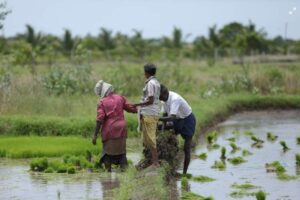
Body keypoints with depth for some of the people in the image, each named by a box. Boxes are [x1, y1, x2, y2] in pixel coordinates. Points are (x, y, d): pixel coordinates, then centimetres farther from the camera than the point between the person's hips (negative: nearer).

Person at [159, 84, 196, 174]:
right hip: (178, 120, 8)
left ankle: (184, 172, 0)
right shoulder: (165, 99, -8)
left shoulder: (175, 99, -34)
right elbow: (165, 114, 0)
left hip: (188, 120, -8)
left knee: (186, 148, -5)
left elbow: (172, 117, -42)